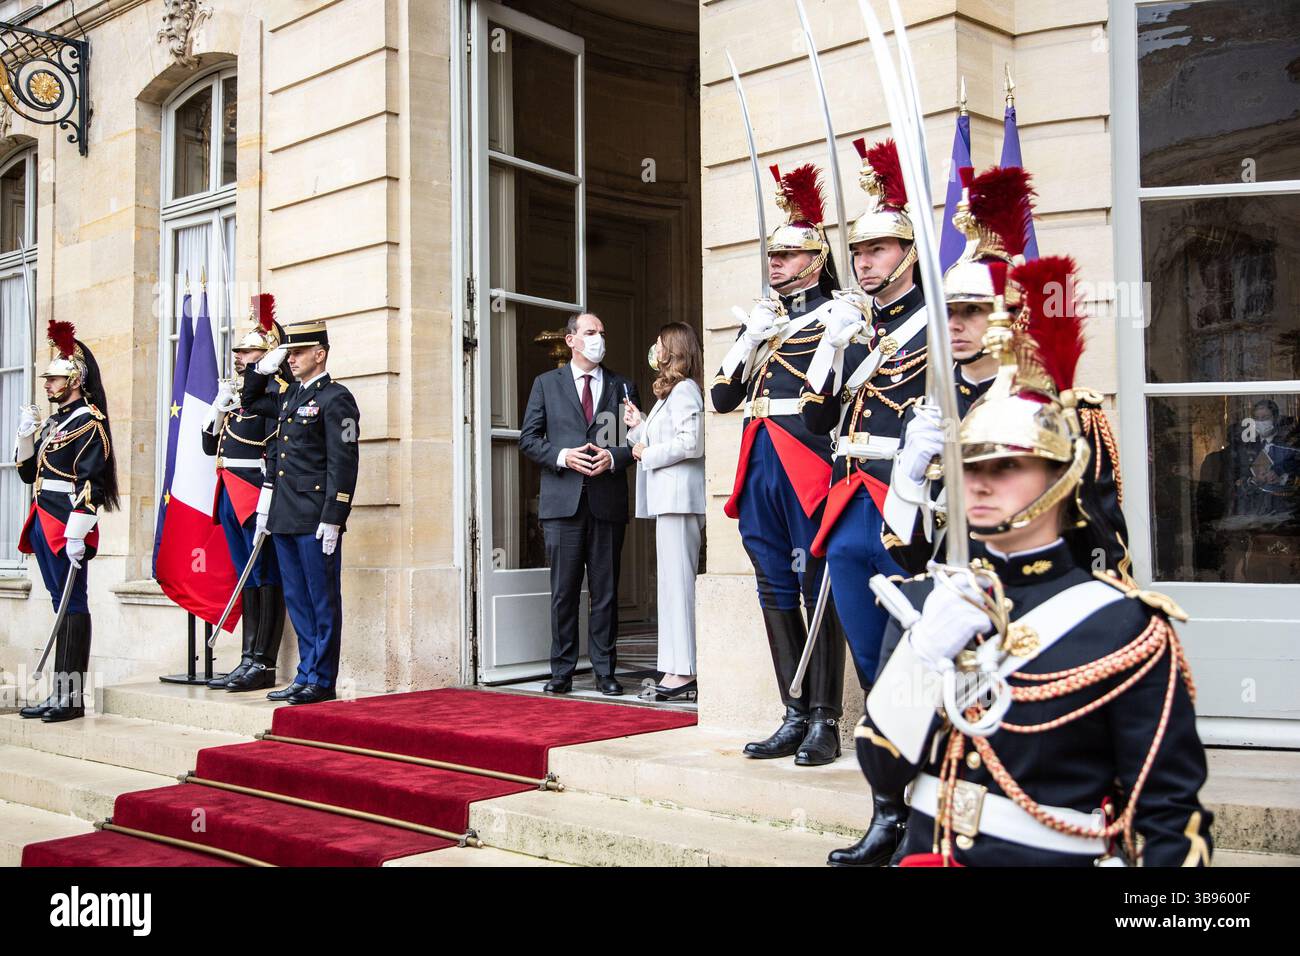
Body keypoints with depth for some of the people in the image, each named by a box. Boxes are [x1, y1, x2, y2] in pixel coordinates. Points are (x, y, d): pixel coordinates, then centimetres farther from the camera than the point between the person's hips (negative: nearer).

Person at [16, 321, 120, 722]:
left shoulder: (89, 421, -10)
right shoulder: (53, 422, 17)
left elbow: (90, 482, -18)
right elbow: (29, 473, 22)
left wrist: (77, 533, -23)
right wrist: (26, 436, 6)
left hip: (67, 527, -9)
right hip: (44, 524, 9)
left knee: (72, 605, -4)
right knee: (63, 605, 11)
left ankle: (71, 697, 0)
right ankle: (60, 694, 16)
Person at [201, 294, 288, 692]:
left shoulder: (276, 390, -8)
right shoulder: (238, 393, 17)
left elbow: (277, 450, -17)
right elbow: (210, 445, 15)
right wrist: (220, 405, 4)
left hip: (256, 498, -9)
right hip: (230, 497, 9)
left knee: (266, 580, -3)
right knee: (248, 581, 12)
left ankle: (263, 665, 1)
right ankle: (249, 661, 17)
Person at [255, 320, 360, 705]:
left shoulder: (336, 399, -8)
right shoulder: (289, 396, 18)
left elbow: (343, 464, -13)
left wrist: (333, 519, -17)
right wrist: (265, 507, 16)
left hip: (315, 518, -8)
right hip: (285, 516, 8)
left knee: (323, 600, 0)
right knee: (297, 600, 12)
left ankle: (322, 680, 7)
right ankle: (307, 674, 20)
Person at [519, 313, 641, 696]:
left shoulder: (622, 386, 12)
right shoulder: (546, 384, 10)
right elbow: (528, 438, 6)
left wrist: (613, 457, -10)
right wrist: (562, 456, -11)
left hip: (608, 502, 1)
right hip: (563, 501, -1)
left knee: (606, 592, 4)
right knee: (563, 591, 2)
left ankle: (605, 671, 11)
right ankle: (562, 671, 10)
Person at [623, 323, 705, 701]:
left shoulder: (683, 390, -9)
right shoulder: (670, 391, 23)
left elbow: (691, 443, -20)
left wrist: (648, 453, -10)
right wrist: (638, 426, 12)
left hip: (679, 495, -11)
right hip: (668, 497, 11)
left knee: (677, 581, -10)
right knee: (673, 581, 9)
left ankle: (683, 671, -8)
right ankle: (678, 669, 12)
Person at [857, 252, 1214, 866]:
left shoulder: (1124, 627, -6)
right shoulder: (925, 601, 5)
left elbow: (1170, 816, -3)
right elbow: (882, 770, 1)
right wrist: (924, 652, -11)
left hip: (1050, 857, -2)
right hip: (925, 852, 3)